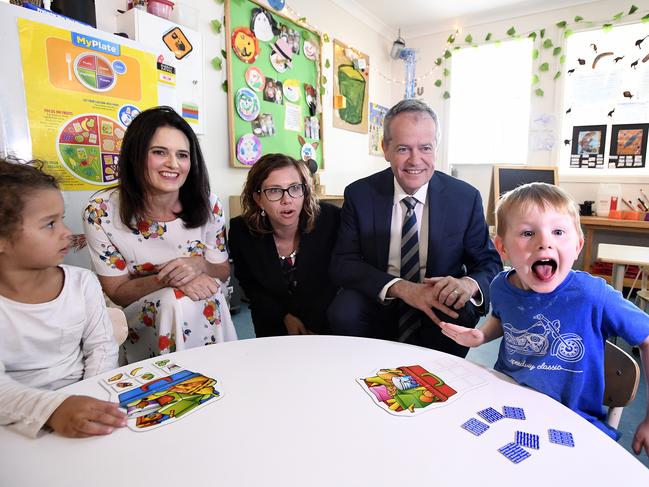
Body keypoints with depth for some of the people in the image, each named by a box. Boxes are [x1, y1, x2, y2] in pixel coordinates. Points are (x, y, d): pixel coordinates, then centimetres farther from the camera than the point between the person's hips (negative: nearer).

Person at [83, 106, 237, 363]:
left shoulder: (207, 204, -10)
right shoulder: (101, 211, -14)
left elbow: (223, 272, 1)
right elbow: (117, 292, -8)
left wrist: (199, 265, -22)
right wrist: (166, 279, -26)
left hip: (207, 313, 1)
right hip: (143, 321, -1)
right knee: (174, 301, -30)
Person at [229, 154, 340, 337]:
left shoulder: (330, 218, -20)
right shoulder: (241, 231, -16)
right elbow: (249, 285, -1)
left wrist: (315, 321, -11)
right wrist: (284, 317, -10)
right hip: (274, 324, 0)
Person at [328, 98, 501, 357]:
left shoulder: (465, 197, -4)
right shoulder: (359, 195, -5)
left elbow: (490, 263, 1)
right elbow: (342, 263, -10)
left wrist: (469, 284, -24)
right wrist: (399, 287, -26)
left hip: (439, 309, 1)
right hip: (379, 305, 0)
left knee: (461, 312, -30)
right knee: (343, 311, -28)